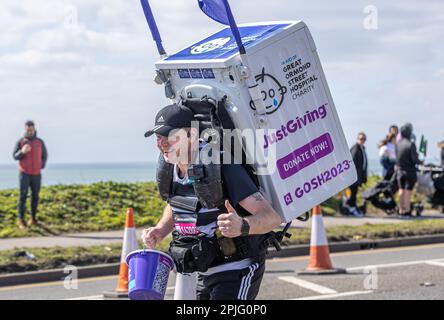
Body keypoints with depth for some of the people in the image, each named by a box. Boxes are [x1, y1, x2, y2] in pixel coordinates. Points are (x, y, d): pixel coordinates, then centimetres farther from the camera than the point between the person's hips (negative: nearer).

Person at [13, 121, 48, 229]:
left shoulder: (40, 142, 2)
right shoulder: (20, 141, -4)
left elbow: (44, 156, 13)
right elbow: (15, 156, -5)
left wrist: (41, 167, -1)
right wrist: (22, 151, -25)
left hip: (36, 174, 3)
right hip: (24, 174, -2)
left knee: (35, 196, 6)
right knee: (23, 196, -10)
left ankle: (33, 218, 18)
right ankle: (21, 220, -11)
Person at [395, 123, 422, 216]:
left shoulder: (398, 144, 0)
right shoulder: (411, 144, -18)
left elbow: (397, 156, 5)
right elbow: (414, 159, -16)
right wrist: (421, 162, 3)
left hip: (399, 170, 5)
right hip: (409, 170, -5)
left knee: (401, 190, 14)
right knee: (408, 190, 1)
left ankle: (401, 209, 18)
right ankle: (407, 210, 3)